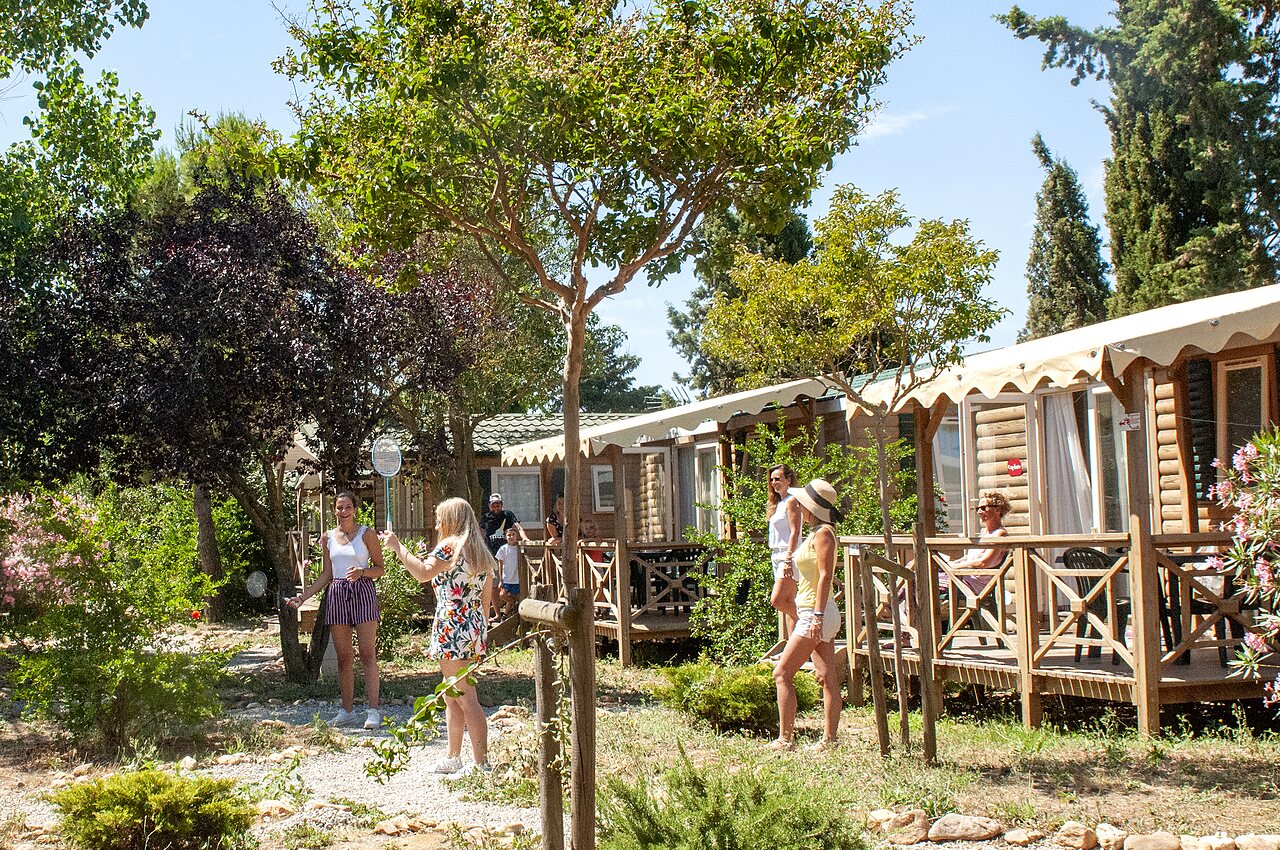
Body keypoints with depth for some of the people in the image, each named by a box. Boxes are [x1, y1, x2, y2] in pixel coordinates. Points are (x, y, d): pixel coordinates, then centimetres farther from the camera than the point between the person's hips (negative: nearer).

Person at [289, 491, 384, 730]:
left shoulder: (366, 534, 1)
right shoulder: (328, 537, 12)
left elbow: (380, 569, 3)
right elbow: (327, 574, 16)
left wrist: (361, 571, -17)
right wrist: (303, 596, 10)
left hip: (363, 593, -4)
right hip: (337, 595, 4)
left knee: (367, 654, -7)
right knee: (343, 657, 5)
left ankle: (373, 711, -6)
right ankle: (347, 711, 11)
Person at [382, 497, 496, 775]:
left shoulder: (451, 545, -8)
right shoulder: (481, 551, 17)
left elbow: (423, 572, -23)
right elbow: (486, 599, 19)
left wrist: (397, 547, -14)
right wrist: (481, 633, 24)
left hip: (451, 629, -9)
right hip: (474, 629, 9)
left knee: (465, 697, -6)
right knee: (452, 697, 17)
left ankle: (482, 762, -5)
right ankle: (453, 757, 24)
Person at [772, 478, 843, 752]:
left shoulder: (823, 533, -13)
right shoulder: (817, 533, 15)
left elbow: (826, 576, -20)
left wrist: (817, 616, -25)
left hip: (815, 614, -10)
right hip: (814, 614, 10)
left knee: (782, 673, -7)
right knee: (828, 678, 7)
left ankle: (785, 739, -6)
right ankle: (830, 740, 8)